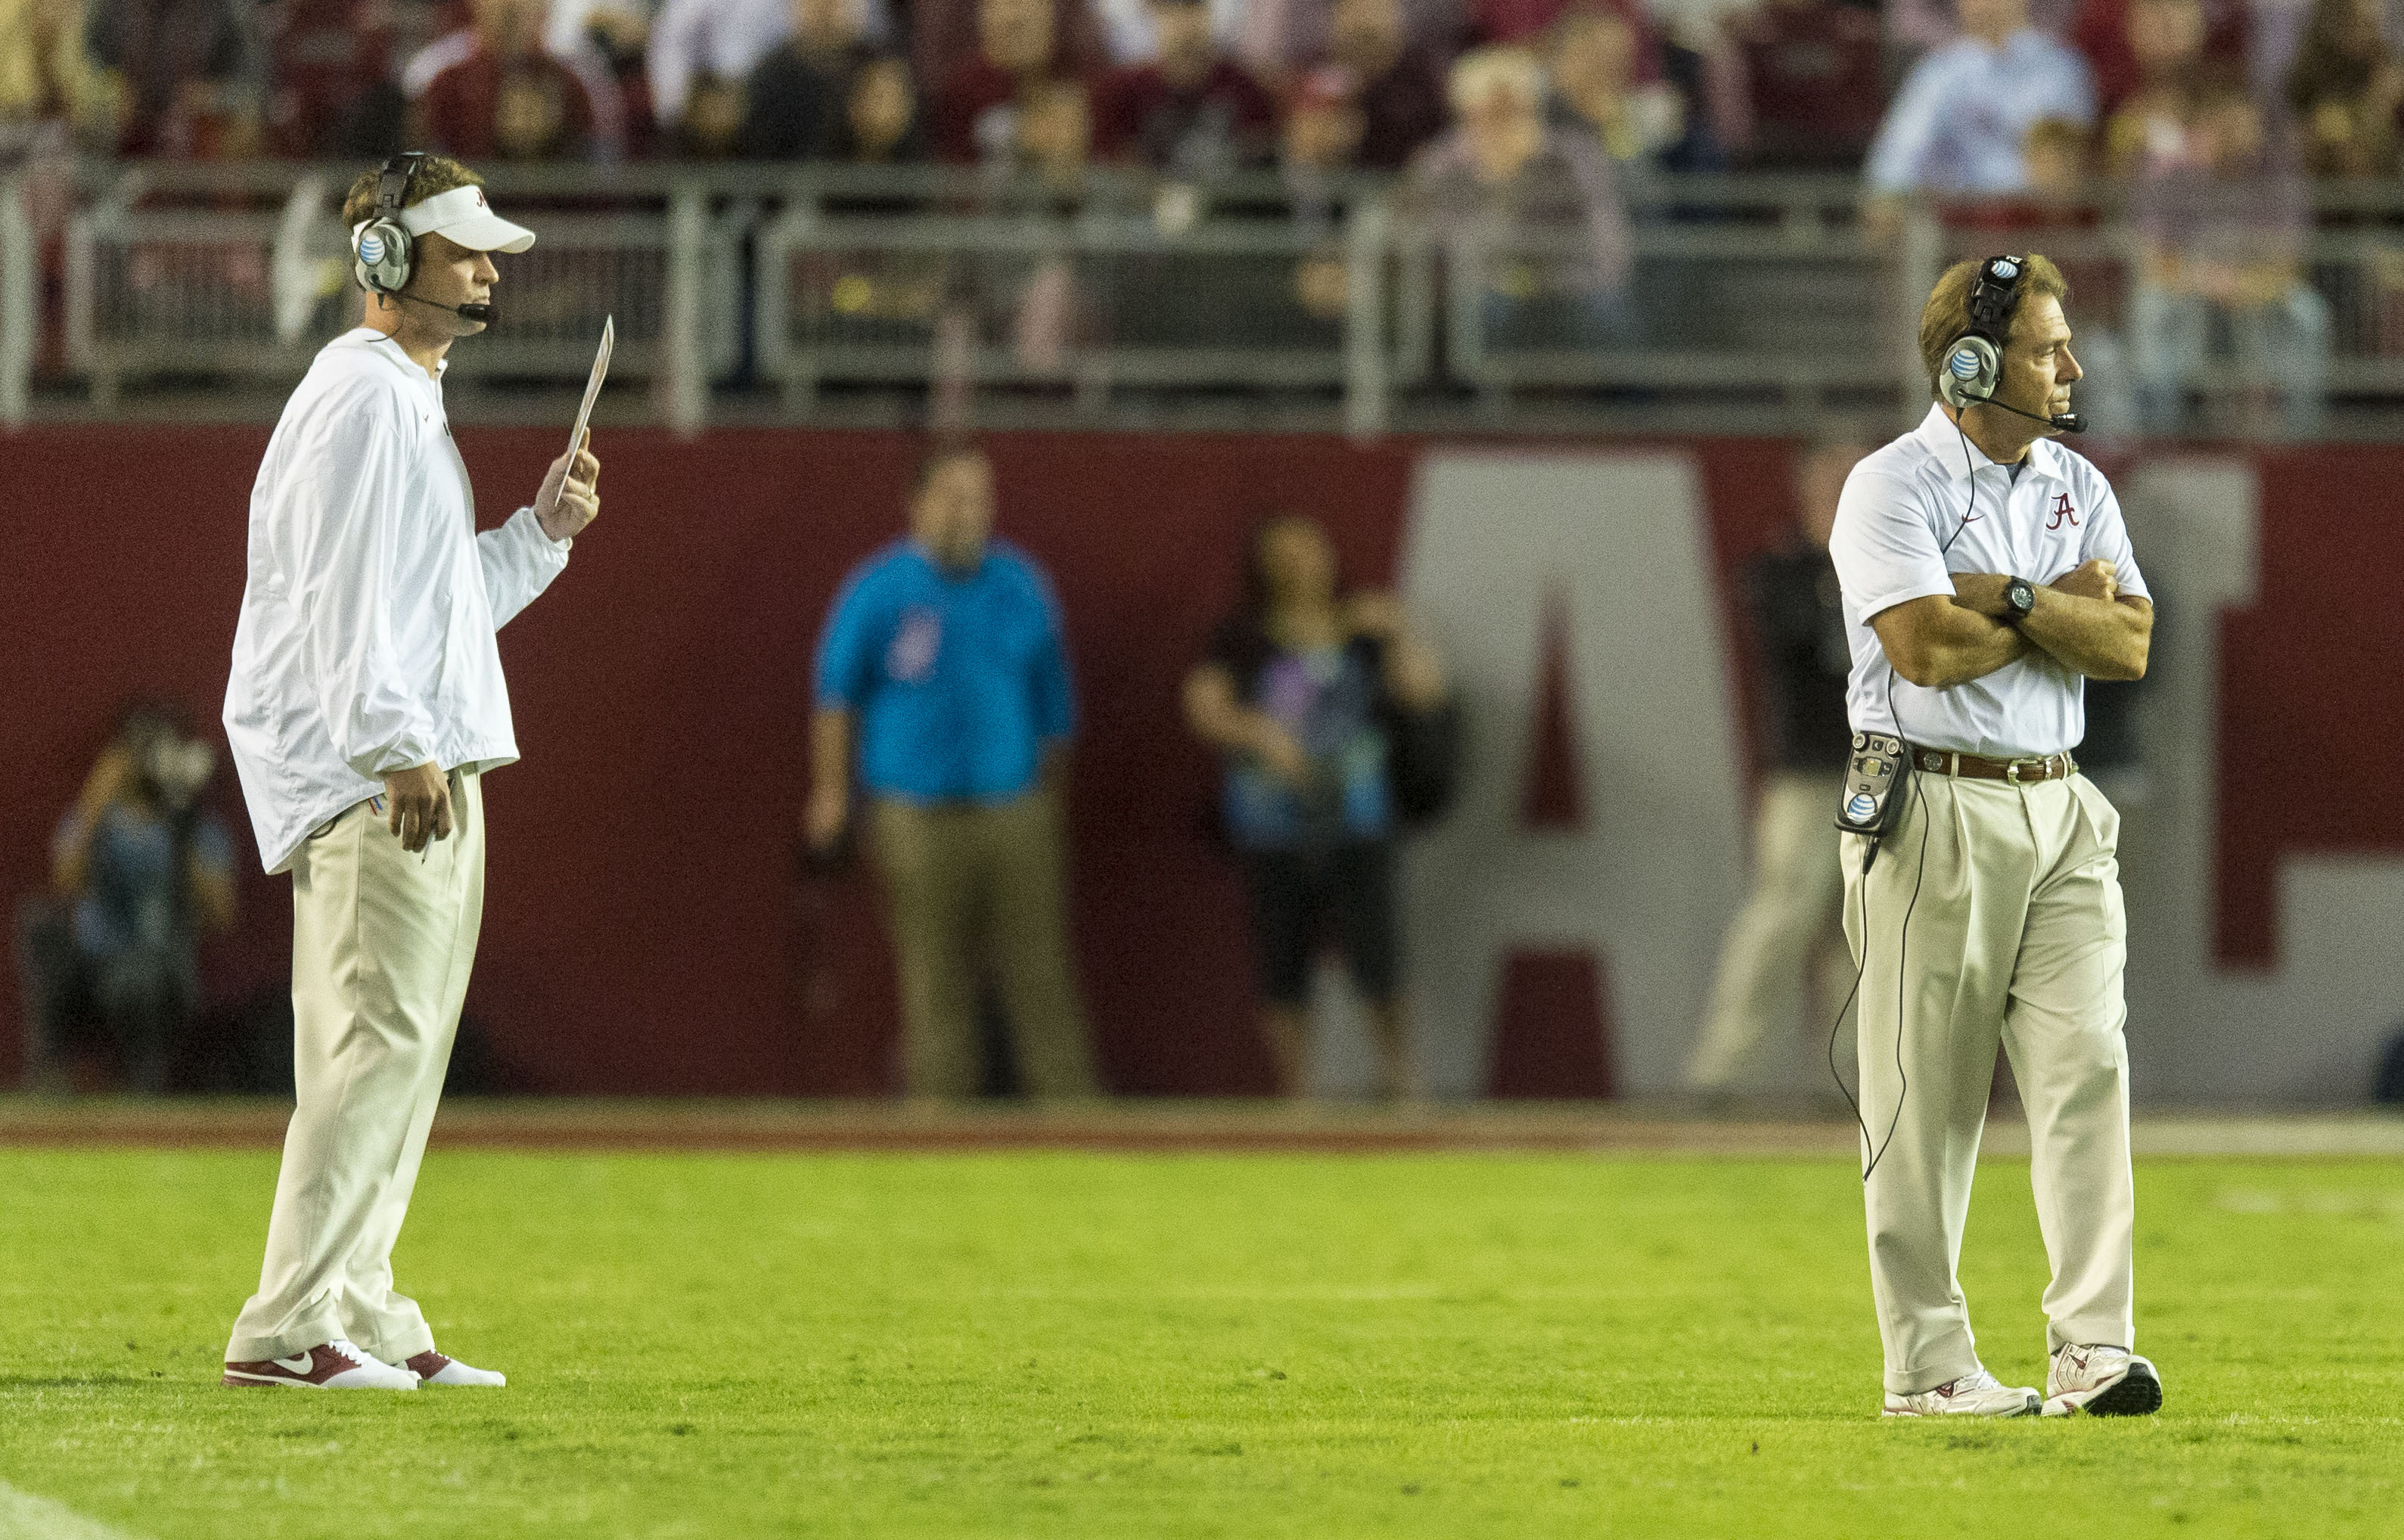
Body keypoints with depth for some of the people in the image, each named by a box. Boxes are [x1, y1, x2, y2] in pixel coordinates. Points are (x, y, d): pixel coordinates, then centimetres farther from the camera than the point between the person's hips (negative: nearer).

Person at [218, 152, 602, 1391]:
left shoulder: (415, 405, 23)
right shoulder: (362, 396, -10)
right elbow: (346, 590, -19)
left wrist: (545, 528, 12)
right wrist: (400, 749, -26)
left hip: (428, 773, 11)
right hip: (371, 776, -11)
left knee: (399, 1050, 11)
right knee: (381, 1041, -16)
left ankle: (361, 1315, 14)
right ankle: (285, 1329, -19)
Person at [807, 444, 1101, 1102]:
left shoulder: (1020, 584, 7)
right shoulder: (879, 590, -3)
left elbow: (1053, 701, 15)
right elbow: (836, 689, 5)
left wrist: (1050, 786, 17)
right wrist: (831, 792, 6)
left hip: (1014, 808, 3)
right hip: (918, 818, -3)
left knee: (1042, 978, 0)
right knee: (934, 991, -2)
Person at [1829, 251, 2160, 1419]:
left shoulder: (2078, 488, 13)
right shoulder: (1892, 487, -6)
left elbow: (2128, 646, 1)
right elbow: (1926, 648, -19)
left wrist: (2005, 596, -12)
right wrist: (2070, 605, -6)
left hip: (2062, 816, 5)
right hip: (1935, 816, -5)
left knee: (2087, 1065, -7)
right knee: (1927, 1100, -2)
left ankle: (2092, 1349, -10)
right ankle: (1929, 1366, 4)